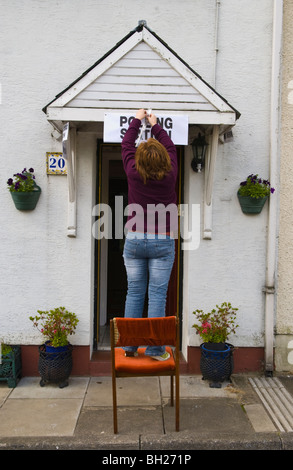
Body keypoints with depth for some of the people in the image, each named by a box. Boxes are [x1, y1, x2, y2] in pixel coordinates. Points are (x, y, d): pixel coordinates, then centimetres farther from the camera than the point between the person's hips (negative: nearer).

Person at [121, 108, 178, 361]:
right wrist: (156, 125, 27)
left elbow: (126, 145, 14)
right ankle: (155, 348, 8)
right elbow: (171, 148, 15)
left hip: (134, 240, 1)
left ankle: (130, 345, 17)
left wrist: (137, 120, 27)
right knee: (158, 294, 3)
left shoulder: (133, 173, -4)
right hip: (163, 242, -1)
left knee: (134, 292, 9)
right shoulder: (170, 175, -5)